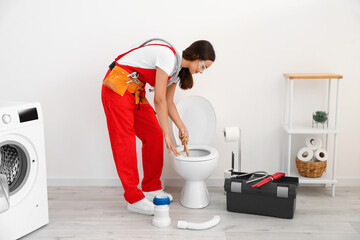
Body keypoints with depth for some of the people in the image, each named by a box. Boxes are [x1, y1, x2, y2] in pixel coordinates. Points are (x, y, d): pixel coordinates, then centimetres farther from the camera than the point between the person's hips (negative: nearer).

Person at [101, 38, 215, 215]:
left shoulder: (177, 69, 7)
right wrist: (167, 135, -20)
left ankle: (151, 189, 16)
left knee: (154, 135, 6)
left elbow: (168, 103, 15)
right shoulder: (168, 56, -22)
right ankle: (134, 199, -4)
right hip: (118, 86, -10)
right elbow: (159, 99, -23)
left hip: (136, 91, 10)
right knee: (124, 140, -8)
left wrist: (182, 127, 8)